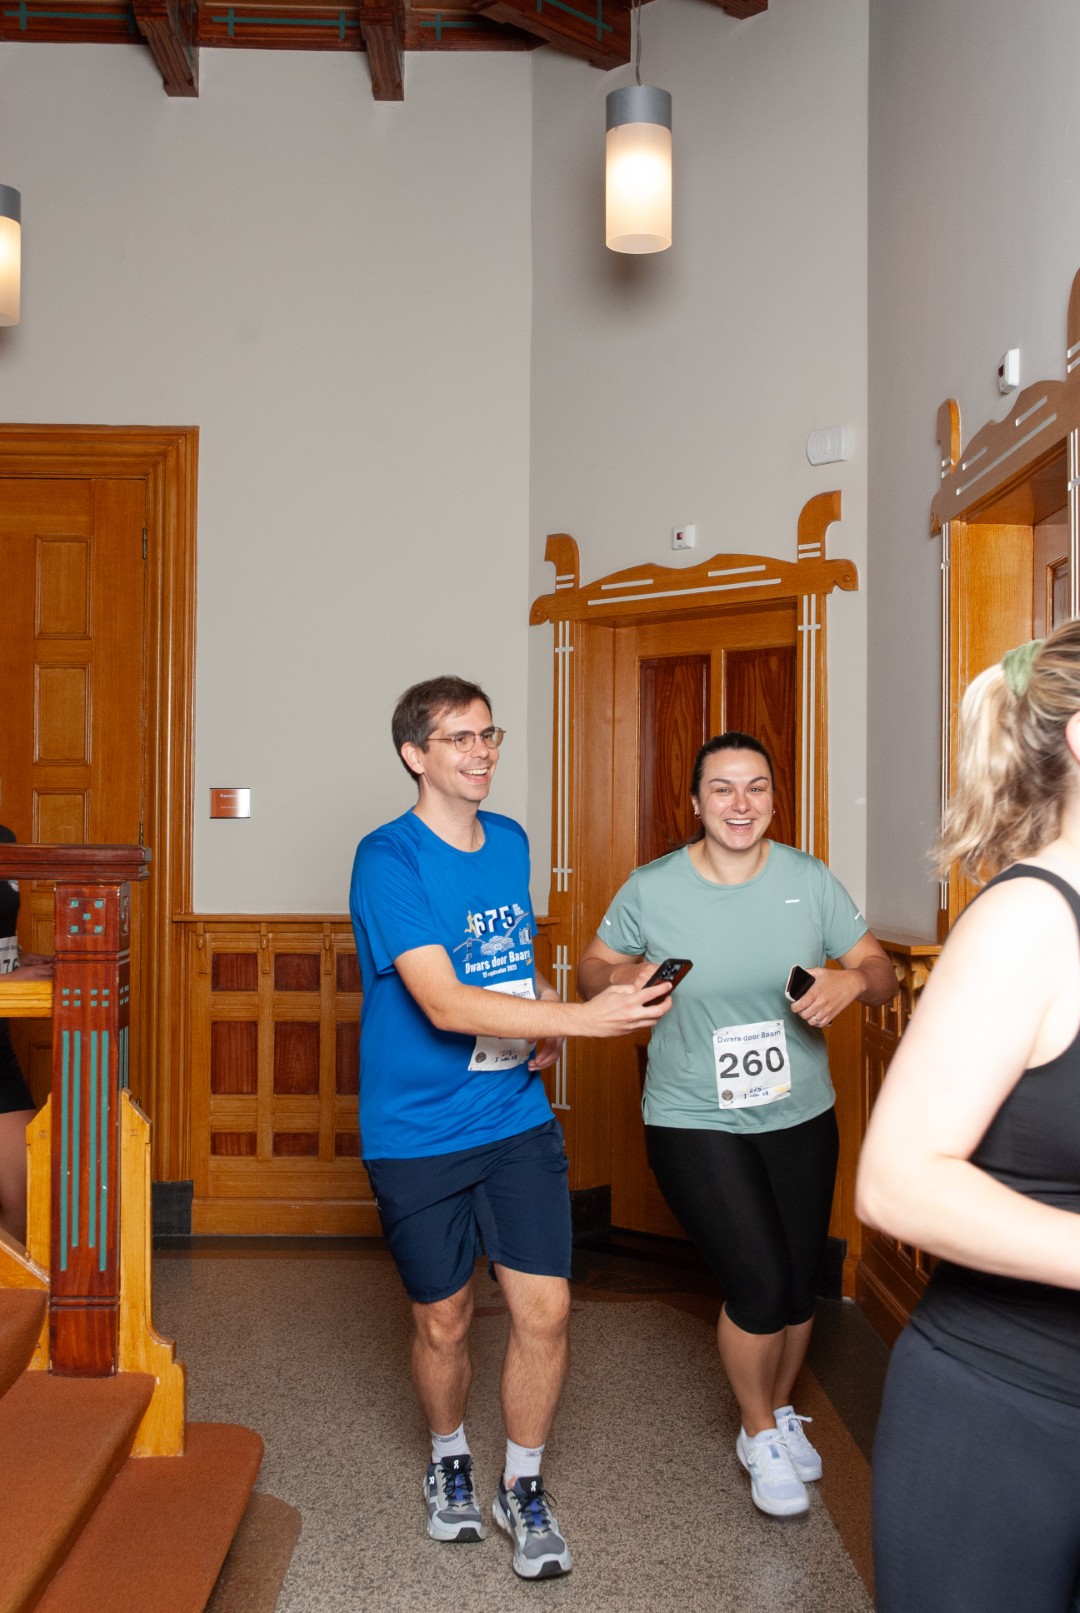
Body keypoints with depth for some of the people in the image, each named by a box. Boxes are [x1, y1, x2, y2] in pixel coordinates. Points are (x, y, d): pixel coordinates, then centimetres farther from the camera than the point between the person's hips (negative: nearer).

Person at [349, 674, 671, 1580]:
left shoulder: (511, 842, 6)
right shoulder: (389, 859, -16)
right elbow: (444, 1003, -26)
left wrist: (544, 1021, 0)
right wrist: (583, 1019, -32)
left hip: (518, 1117, 5)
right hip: (418, 1133, -4)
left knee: (545, 1309, 2)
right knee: (444, 1320, 11)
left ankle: (523, 1486, 26)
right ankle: (449, 1462, 41)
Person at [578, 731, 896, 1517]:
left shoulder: (809, 879, -5)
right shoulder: (651, 889, -9)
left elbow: (882, 971, 1)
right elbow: (593, 968, 4)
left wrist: (854, 980, -22)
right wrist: (621, 980, -19)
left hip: (800, 1116, 3)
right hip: (695, 1121, -3)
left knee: (800, 1281, 13)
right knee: (759, 1280, -8)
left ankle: (781, 1411, 44)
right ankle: (760, 1435, 22)